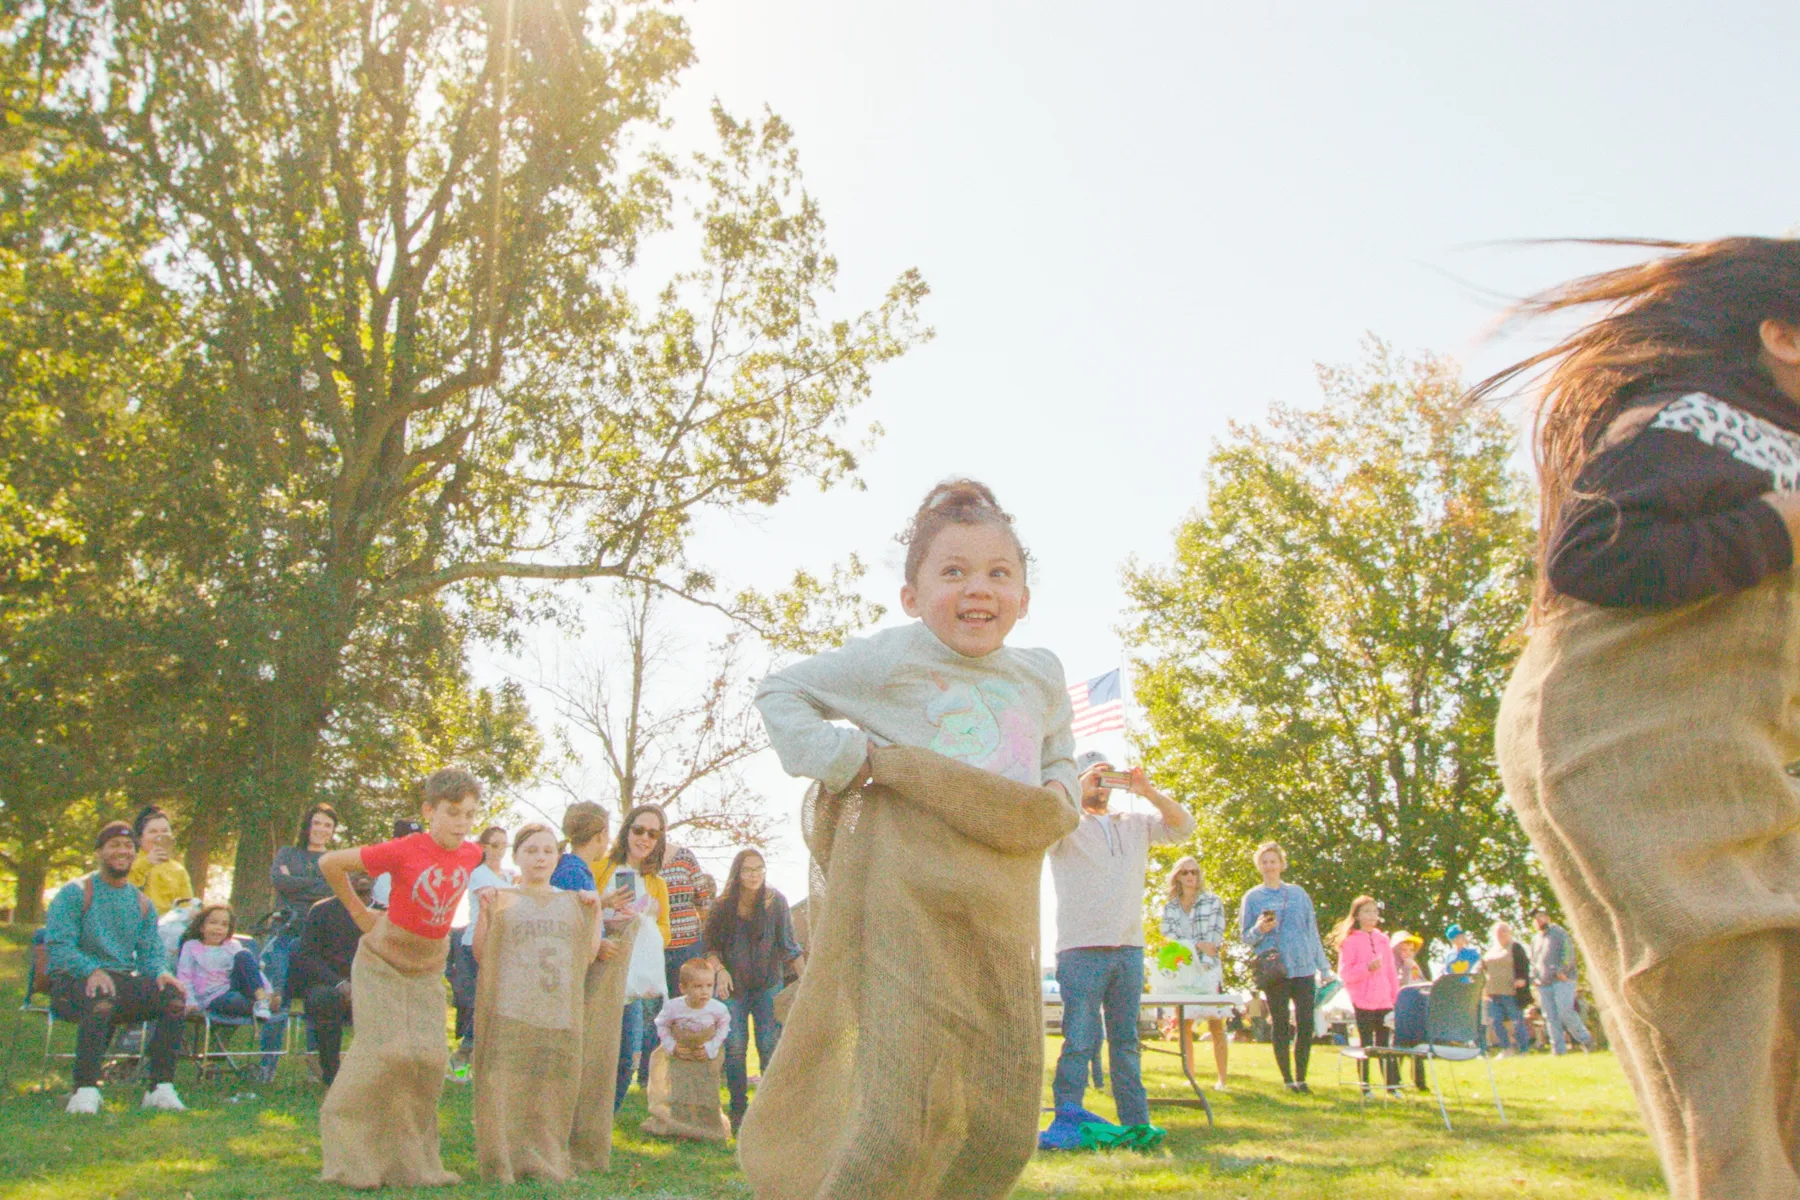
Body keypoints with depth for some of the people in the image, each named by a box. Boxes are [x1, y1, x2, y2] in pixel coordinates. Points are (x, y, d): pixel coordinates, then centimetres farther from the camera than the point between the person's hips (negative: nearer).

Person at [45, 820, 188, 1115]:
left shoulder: (142, 903, 17)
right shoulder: (76, 893, 1)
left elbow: (150, 953, 12)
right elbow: (57, 945, -11)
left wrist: (161, 973, -14)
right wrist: (91, 970, -29)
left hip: (125, 981, 5)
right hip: (73, 981, -5)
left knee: (174, 995, -22)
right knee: (101, 998, -39)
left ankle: (161, 1088, -19)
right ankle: (85, 1091, -33)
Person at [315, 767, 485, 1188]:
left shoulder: (471, 854, -7)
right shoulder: (404, 851, -22)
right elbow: (330, 863, -14)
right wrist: (359, 911, -6)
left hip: (428, 968, 5)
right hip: (383, 961, -4)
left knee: (429, 1056, -2)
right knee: (388, 1052, -12)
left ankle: (411, 1159, 11)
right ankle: (355, 1157, 4)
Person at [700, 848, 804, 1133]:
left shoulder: (776, 901, -5)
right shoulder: (724, 906, -5)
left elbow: (789, 944, 1)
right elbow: (708, 943, 3)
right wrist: (720, 970, -12)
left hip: (768, 984, -1)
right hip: (734, 985, 1)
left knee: (770, 1046, -5)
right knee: (735, 1048, 1)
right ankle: (738, 1109, 11)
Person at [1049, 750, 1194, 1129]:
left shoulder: (1136, 824, 18)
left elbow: (1183, 826, 8)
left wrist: (1148, 792, -6)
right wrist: (1080, 791, -19)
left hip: (1129, 949, 5)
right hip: (1081, 951, -4)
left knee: (1126, 1041, 10)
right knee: (1081, 1041, -9)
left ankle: (1136, 1124, 13)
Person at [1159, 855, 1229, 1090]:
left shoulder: (1213, 902, 5)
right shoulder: (1169, 908, 11)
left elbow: (1216, 939, -3)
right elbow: (1169, 939, 0)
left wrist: (1202, 966, -14)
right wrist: (1198, 945, -12)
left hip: (1208, 971, -2)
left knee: (1216, 1027, -3)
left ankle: (1222, 1079, 3)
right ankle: (1190, 1078, 9)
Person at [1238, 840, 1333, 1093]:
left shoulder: (1298, 893, 13)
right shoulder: (1252, 897, 6)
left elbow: (1312, 932, 15)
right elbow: (1245, 937, 7)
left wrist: (1325, 968, 13)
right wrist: (1259, 930, -15)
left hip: (1303, 968, 2)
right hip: (1275, 971, -2)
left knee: (1306, 1024, -3)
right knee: (1281, 1025, 0)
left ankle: (1301, 1077, 10)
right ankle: (1287, 1079, 10)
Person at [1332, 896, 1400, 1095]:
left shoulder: (1383, 940, 12)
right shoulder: (1350, 941, -3)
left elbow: (1391, 971, 16)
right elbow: (1344, 973, -9)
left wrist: (1396, 997, 12)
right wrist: (1368, 968, -21)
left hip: (1384, 1001, 4)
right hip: (1362, 1001, -4)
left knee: (1385, 1042, 5)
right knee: (1365, 1044, 1)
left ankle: (1392, 1084, 11)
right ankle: (1364, 1086, 9)